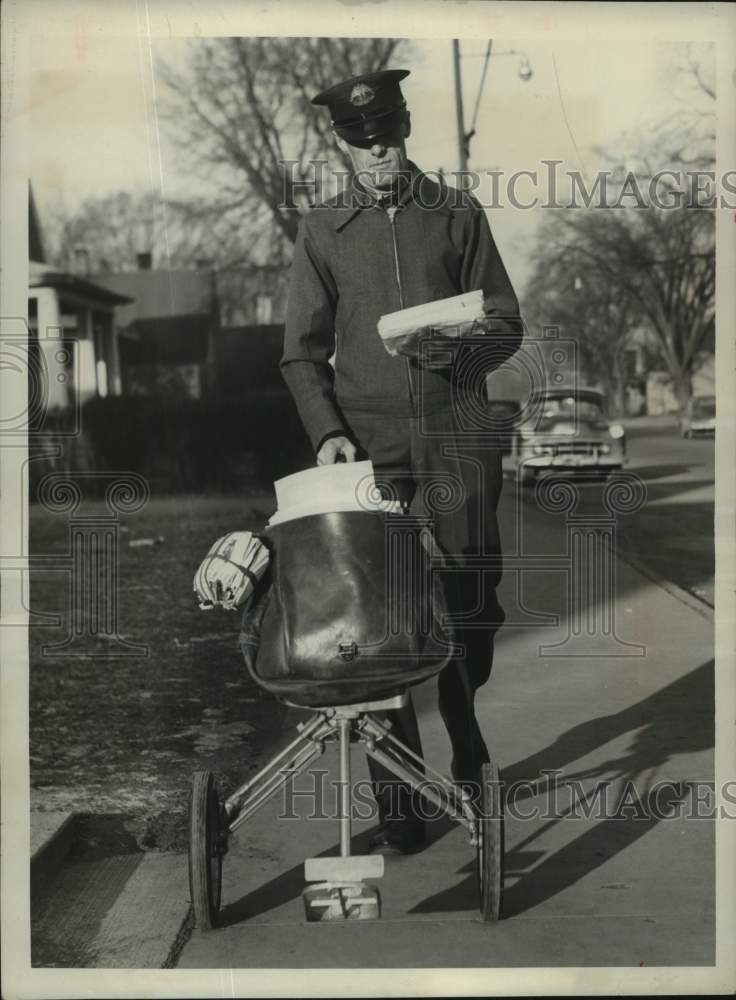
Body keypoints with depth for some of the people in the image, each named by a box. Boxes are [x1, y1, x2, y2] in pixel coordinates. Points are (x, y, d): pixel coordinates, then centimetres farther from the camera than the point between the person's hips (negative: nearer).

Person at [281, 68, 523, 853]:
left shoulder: (457, 215, 11)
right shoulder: (322, 231, 10)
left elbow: (506, 323, 10)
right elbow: (302, 351, 9)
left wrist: (458, 346, -12)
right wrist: (326, 430, -7)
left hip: (456, 438, 1)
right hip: (369, 447, 0)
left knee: (473, 600, 2)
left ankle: (462, 724, 35)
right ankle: (396, 802, 0)